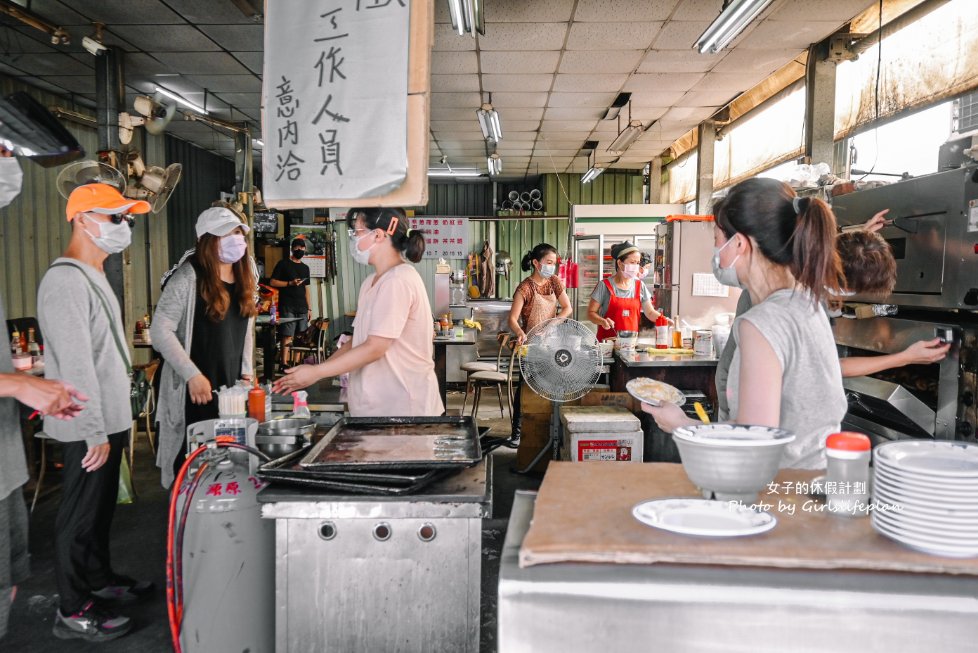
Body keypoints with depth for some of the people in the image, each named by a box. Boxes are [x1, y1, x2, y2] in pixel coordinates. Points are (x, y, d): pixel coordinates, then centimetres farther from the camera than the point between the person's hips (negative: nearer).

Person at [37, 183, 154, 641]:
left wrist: (112, 425, 18)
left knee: (101, 508, 21)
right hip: (88, 429, -9)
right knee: (80, 516, 3)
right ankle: (73, 611, 16)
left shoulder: (93, 276, 13)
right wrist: (96, 432, -23)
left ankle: (100, 579, 37)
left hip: (110, 420, 10)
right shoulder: (66, 282, -20)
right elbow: (75, 365, -24)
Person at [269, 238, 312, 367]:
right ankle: (284, 363, -9)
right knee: (287, 336, -10)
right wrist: (290, 283, -13)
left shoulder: (305, 268, 19)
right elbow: (273, 282, -2)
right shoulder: (283, 264, 3)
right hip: (287, 306, -5)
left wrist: (309, 308, 14)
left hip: (302, 308, 5)